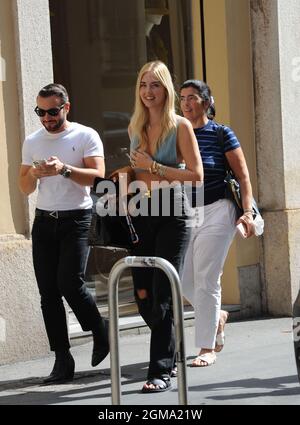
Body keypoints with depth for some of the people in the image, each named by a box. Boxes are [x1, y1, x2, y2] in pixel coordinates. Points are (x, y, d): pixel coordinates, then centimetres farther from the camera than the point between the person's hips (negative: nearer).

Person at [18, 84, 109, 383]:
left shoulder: (85, 136, -1)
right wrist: (34, 173, -8)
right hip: (44, 221, 5)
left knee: (69, 282, -17)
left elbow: (97, 176, -11)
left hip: (76, 220, -5)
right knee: (48, 291, 0)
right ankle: (62, 360, 3)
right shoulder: (32, 142, 14)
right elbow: (24, 188, 13)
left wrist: (64, 169, -22)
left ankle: (100, 332, 10)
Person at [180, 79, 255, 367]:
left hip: (216, 213, -5)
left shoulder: (221, 134, -3)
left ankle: (208, 348, 2)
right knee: (183, 279, 4)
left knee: (205, 279, -6)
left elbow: (242, 175, -3)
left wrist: (247, 212, -11)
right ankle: (217, 316, 32)